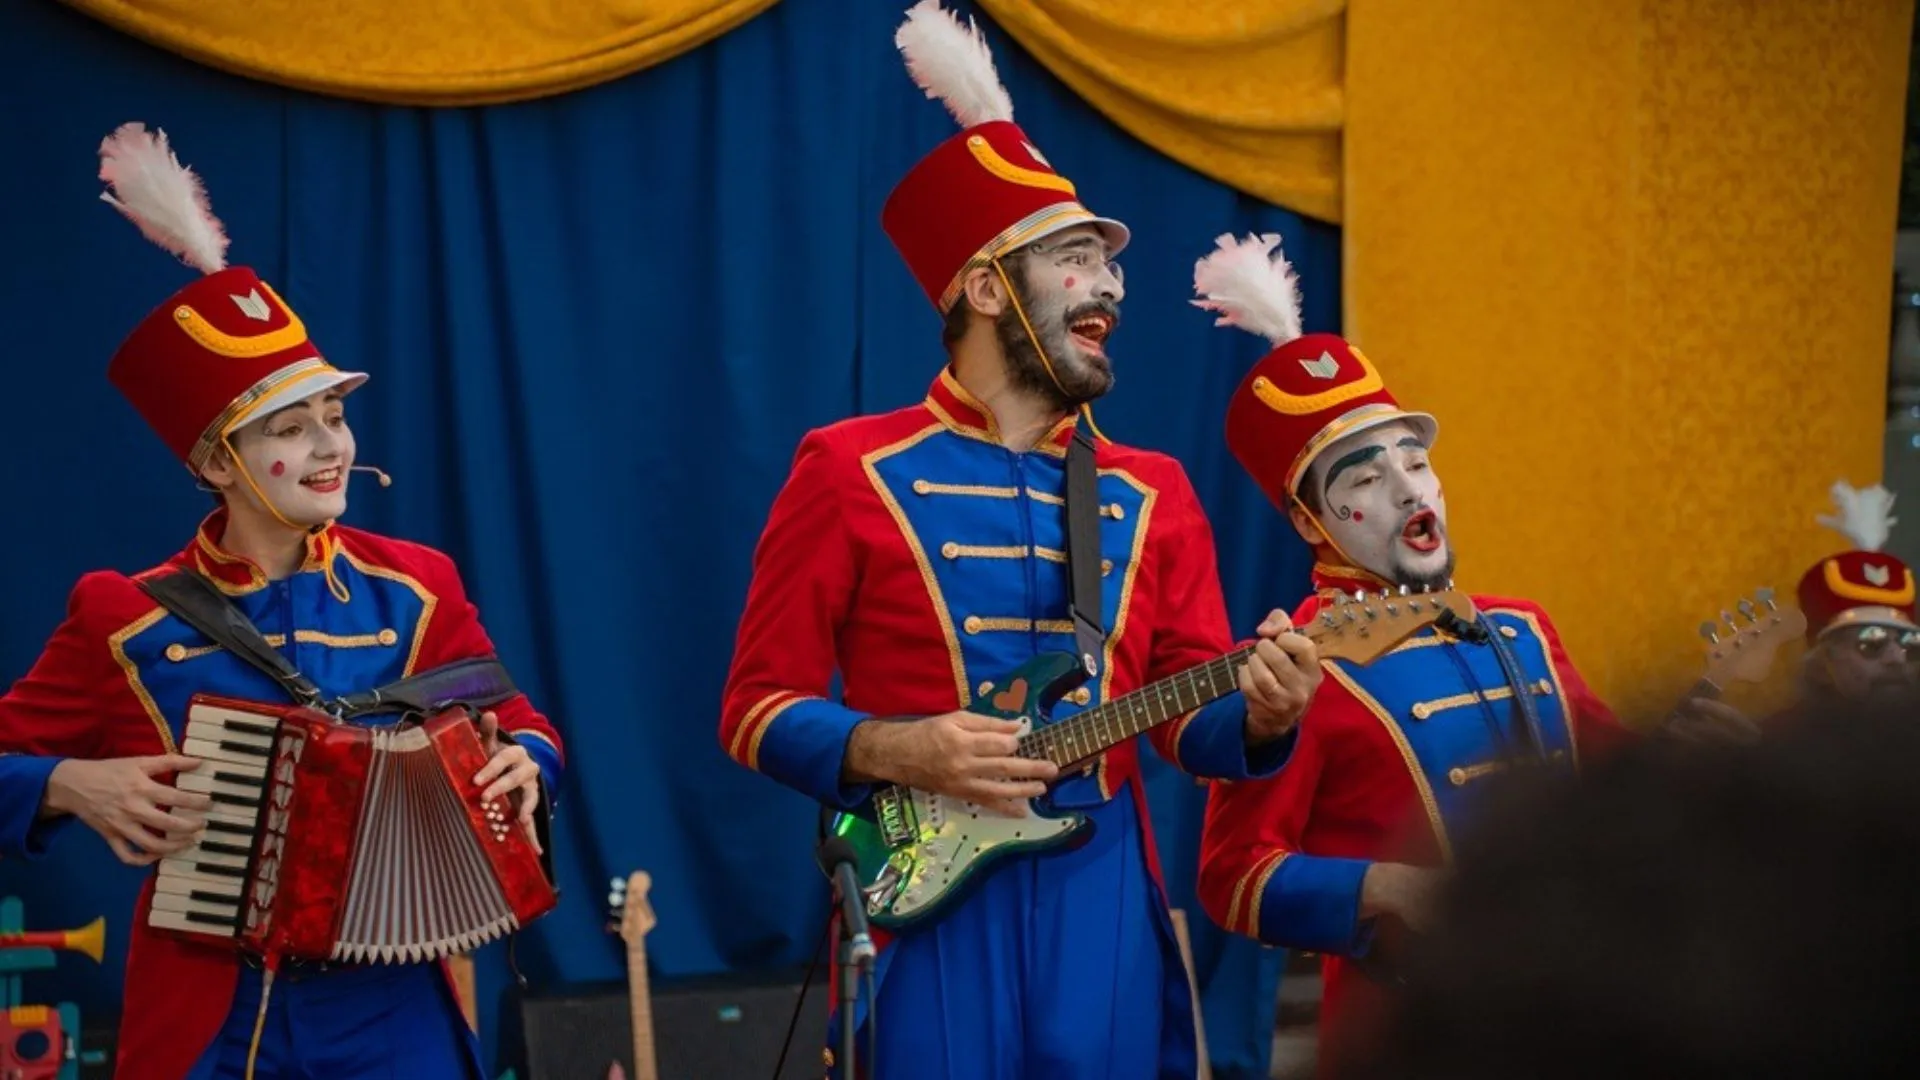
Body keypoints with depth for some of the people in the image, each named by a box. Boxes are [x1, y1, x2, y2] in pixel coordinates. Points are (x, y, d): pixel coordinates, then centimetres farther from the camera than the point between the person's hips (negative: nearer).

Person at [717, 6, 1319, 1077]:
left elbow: (1189, 716, 10)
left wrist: (1259, 716, -12)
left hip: (1102, 903, 4)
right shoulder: (851, 470, -1)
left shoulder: (1153, 494, 12)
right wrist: (896, 753, -19)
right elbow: (759, 708, -1)